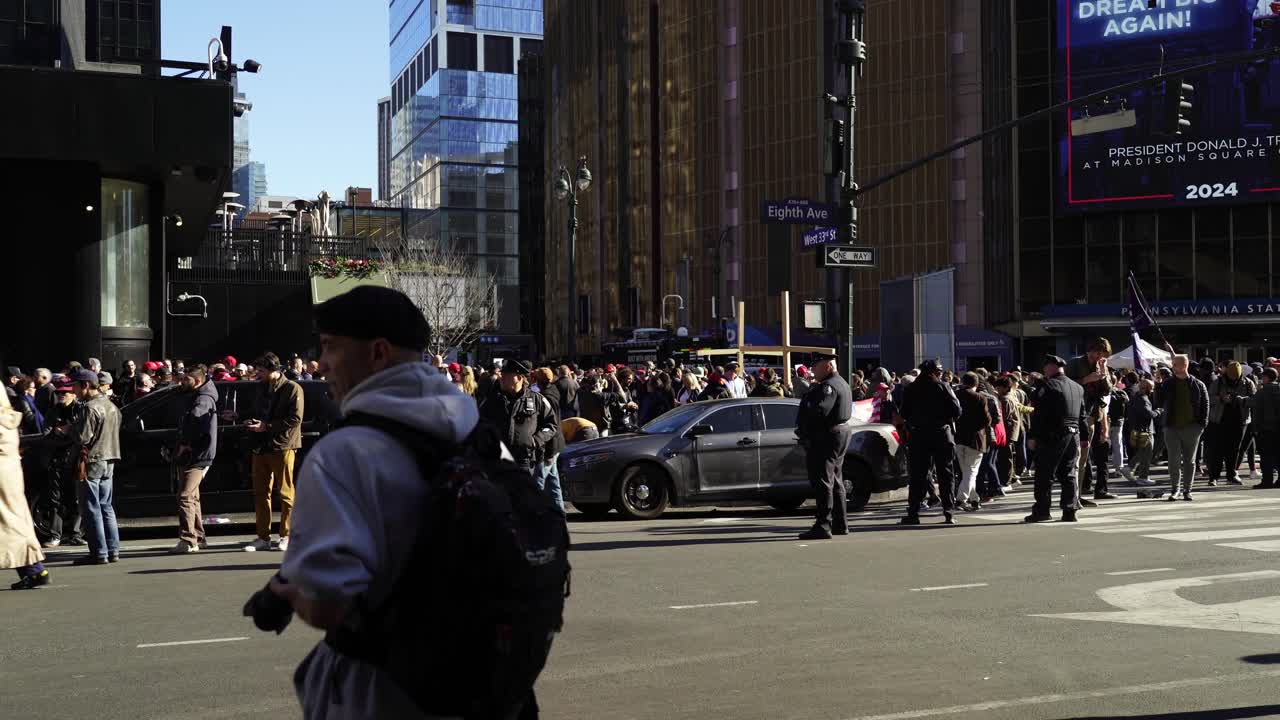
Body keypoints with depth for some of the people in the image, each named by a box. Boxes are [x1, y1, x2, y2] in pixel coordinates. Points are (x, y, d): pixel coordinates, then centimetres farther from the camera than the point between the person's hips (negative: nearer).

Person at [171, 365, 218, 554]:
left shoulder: (204, 400, -14)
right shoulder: (195, 398, 20)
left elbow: (194, 415, -36)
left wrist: (187, 444, -27)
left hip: (196, 458, -11)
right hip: (188, 457, 11)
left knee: (185, 497, -15)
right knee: (192, 497, 16)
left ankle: (188, 540, -17)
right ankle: (198, 538, 24)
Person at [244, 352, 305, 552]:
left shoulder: (292, 388, -5)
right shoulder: (262, 389, 18)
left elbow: (295, 419, -13)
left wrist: (267, 426, -15)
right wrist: (253, 424, 5)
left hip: (282, 446, -7)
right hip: (261, 446, 7)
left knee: (285, 494, 0)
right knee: (261, 493, 7)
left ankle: (286, 536, 7)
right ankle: (263, 537, 12)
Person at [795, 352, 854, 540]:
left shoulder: (828, 386, -17)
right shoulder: (841, 383, 18)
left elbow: (819, 411, -28)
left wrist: (803, 429, -13)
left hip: (826, 438, -11)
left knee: (822, 482, -10)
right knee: (835, 481, 17)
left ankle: (823, 526, -11)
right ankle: (840, 524, 24)